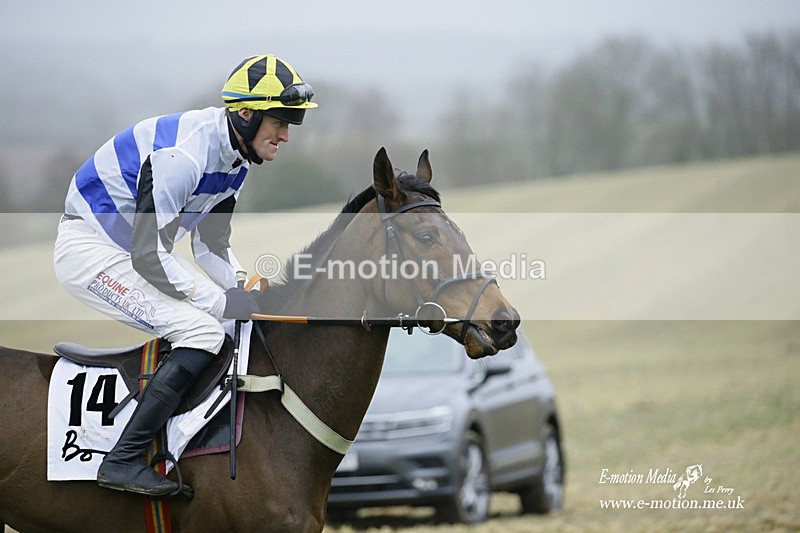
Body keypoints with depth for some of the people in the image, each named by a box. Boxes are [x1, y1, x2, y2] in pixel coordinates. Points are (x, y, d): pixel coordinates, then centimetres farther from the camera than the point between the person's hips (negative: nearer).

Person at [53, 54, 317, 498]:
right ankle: (122, 461, -21)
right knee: (203, 332, -20)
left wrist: (246, 291, -3)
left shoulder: (233, 160, 4)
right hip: (89, 249, -10)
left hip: (130, 249, 10)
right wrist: (221, 302, -22)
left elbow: (211, 244, 14)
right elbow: (149, 256, -27)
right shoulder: (183, 156, -27)